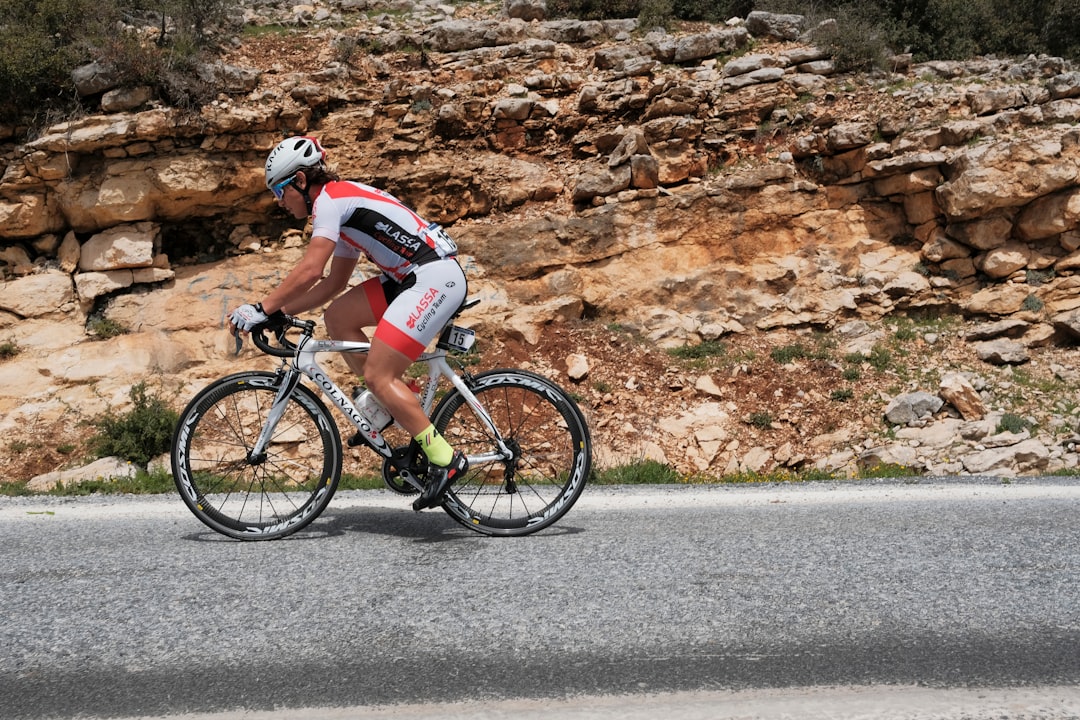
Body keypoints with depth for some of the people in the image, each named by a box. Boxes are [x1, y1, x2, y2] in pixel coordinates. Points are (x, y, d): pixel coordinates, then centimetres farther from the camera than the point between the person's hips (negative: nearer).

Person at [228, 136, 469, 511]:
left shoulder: (330, 199, -7)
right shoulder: (344, 204, 22)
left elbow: (309, 270, -18)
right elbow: (333, 282, 25)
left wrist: (261, 308, -13)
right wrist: (281, 311, 19)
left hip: (436, 276, -10)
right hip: (412, 277, 10)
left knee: (376, 375, -11)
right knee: (337, 317, 8)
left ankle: (445, 459, -7)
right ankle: (389, 403, 11)